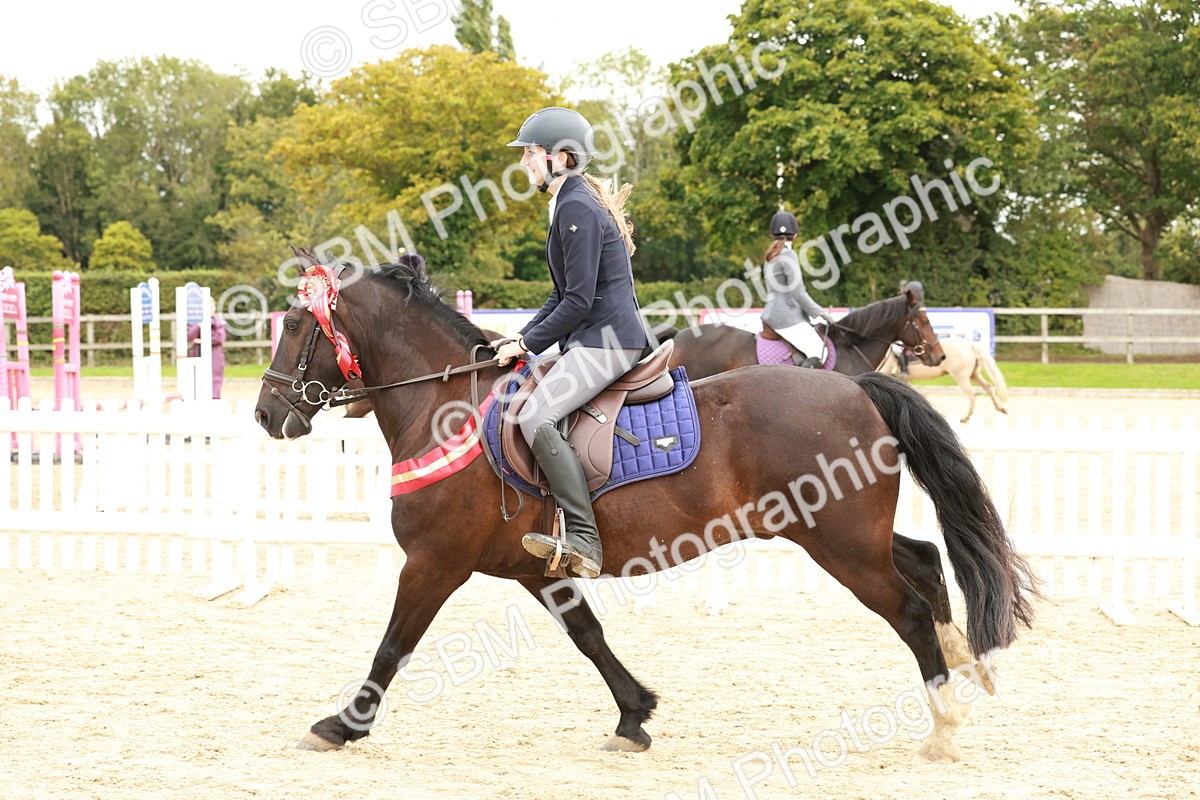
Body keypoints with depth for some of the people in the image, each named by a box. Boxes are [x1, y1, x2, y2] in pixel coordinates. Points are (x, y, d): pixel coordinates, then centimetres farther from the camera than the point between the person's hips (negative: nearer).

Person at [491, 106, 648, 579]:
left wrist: (527, 345, -12)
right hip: (594, 341, 11)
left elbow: (578, 301, -19)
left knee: (536, 418, -23)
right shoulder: (570, 204, 18)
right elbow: (563, 296, 22)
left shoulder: (578, 209, -14)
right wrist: (522, 338, 11)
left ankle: (584, 542, -29)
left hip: (606, 340, -11)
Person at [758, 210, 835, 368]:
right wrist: (821, 313, -4)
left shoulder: (772, 256, 14)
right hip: (787, 317, -9)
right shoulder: (788, 255, -12)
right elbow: (798, 294, -15)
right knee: (819, 354, -16)